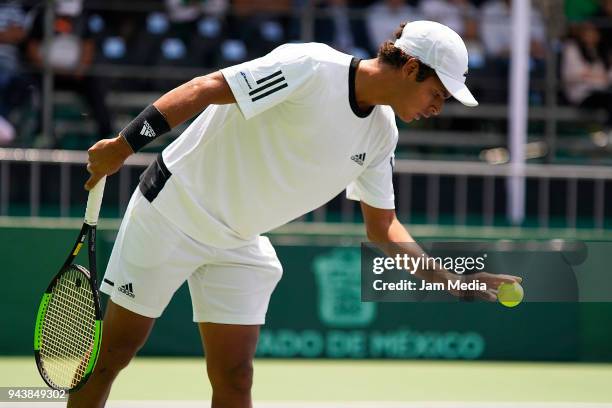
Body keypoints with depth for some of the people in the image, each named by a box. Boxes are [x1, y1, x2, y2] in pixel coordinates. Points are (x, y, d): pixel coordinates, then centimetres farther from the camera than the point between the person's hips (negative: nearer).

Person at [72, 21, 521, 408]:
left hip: (240, 245, 7)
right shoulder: (312, 67, -25)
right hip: (174, 212, -7)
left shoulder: (381, 134, 0)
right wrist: (124, 144, -32)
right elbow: (204, 89, -27)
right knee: (114, 352, 1)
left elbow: (382, 225, 9)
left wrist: (448, 278, -5)